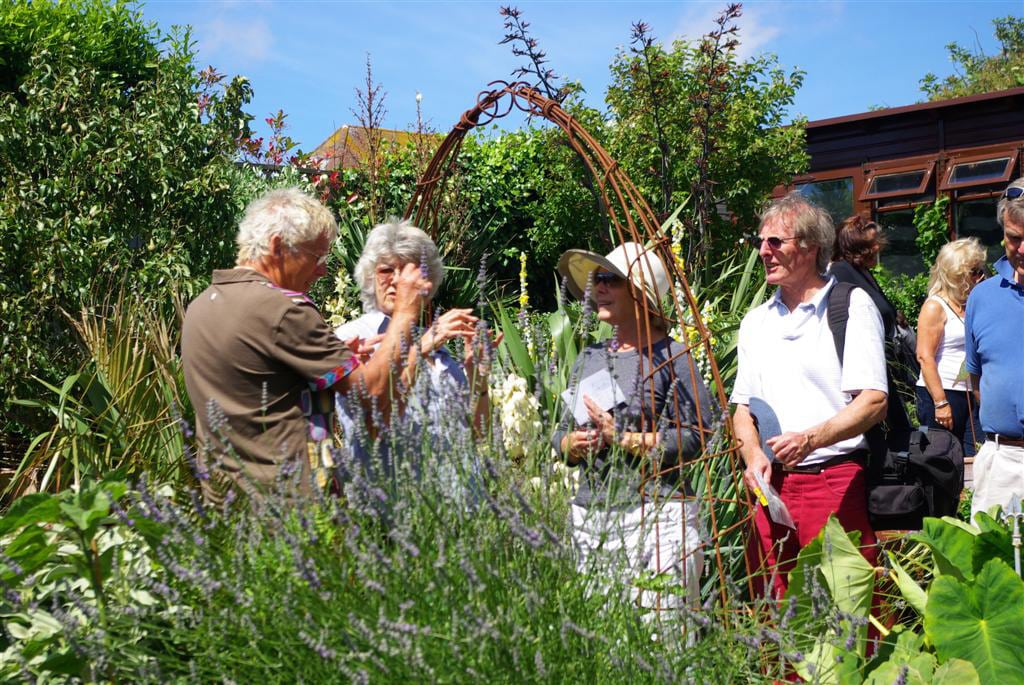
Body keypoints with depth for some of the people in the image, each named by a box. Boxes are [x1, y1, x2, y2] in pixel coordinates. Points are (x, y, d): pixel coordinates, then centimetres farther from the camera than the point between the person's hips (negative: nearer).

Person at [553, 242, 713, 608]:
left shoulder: (670, 356, -4)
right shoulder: (589, 359, 15)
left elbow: (693, 438, -11)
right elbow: (562, 434, 19)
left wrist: (623, 439, -14)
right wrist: (574, 443, -3)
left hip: (656, 513, -6)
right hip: (589, 515, 6)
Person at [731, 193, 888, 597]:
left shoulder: (851, 305, -1)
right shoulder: (755, 321, 18)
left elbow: (874, 402, -9)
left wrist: (811, 438, -24)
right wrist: (752, 454, -3)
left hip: (837, 482, -5)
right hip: (770, 486, 5)